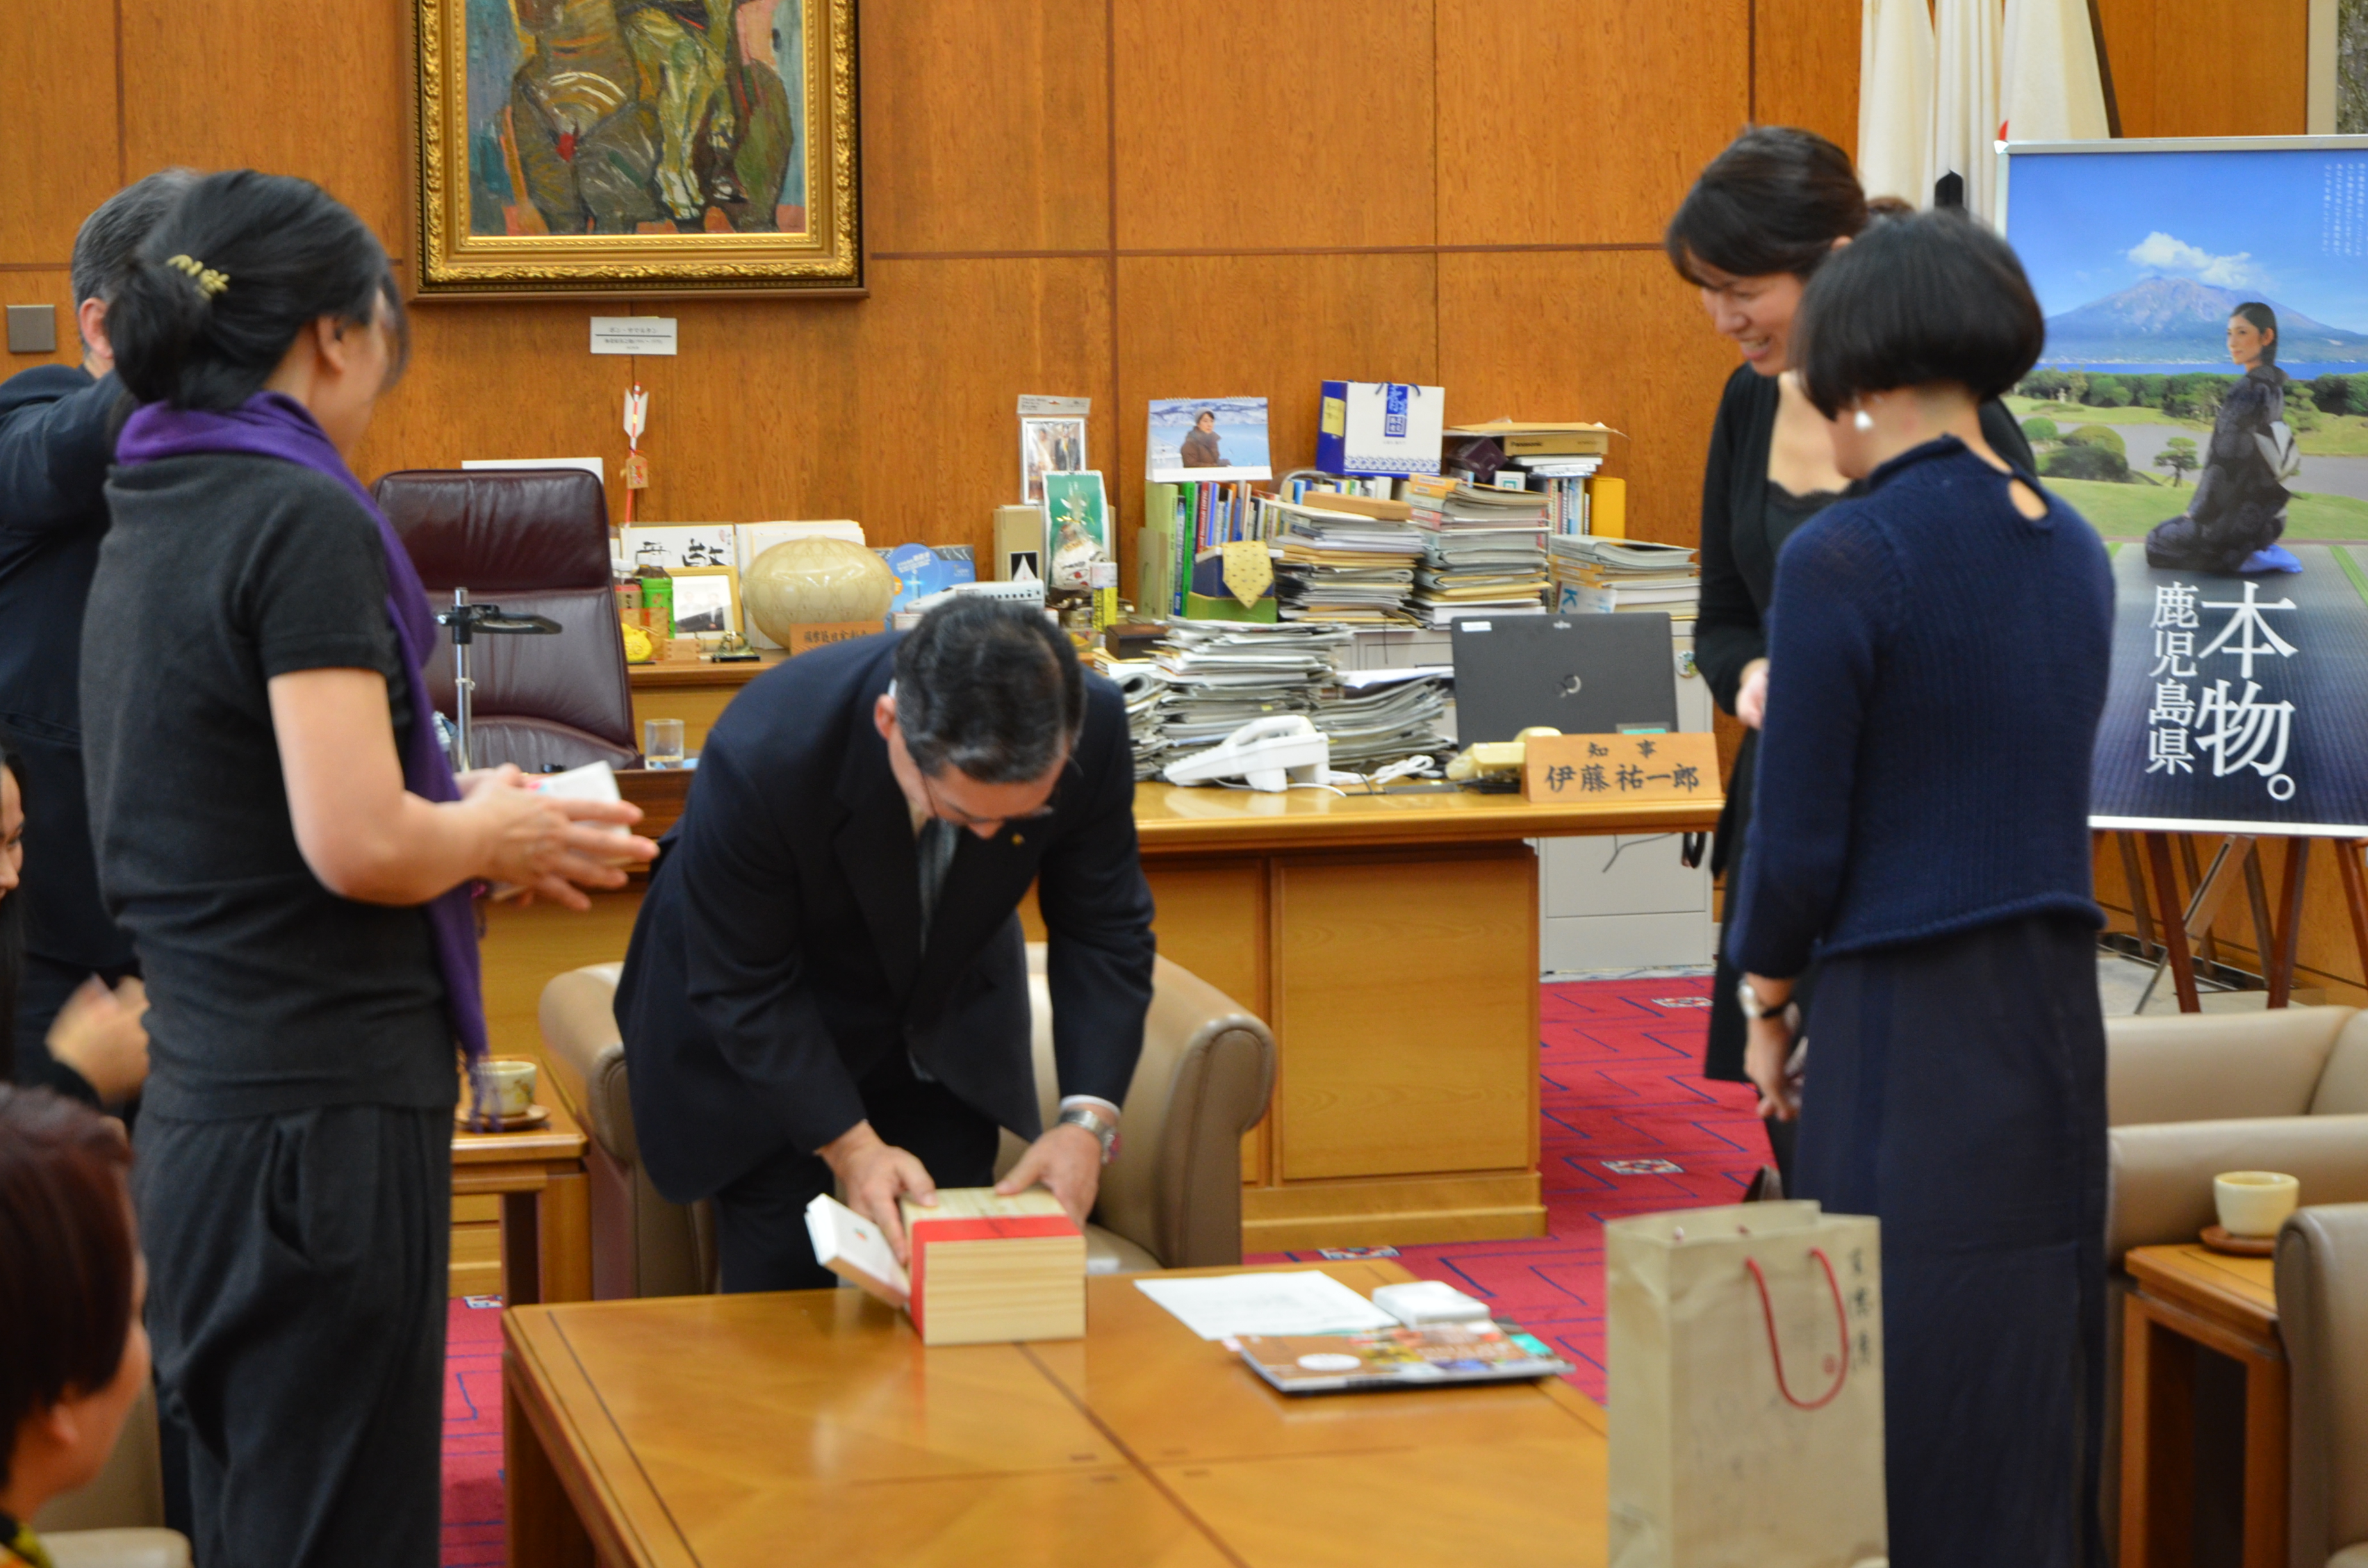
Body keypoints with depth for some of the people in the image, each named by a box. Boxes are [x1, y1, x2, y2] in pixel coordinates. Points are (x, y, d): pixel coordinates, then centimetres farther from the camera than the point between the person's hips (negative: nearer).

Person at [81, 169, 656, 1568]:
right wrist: (506, 837, -2)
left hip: (196, 1112, 9)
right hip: (320, 1116, -9)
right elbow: (359, 846, -21)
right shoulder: (304, 522, -14)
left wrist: (468, 826, 13)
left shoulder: (150, 523, 13)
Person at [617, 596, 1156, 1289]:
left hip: (946, 1013, 3)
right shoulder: (761, 755, -38)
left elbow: (1103, 931, -14)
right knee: (781, 1292, -4)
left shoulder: (1093, 730, -29)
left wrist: (1090, 1117, -25)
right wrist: (850, 1146, -32)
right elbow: (741, 989, -25)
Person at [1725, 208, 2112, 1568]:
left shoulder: (1843, 559, -13)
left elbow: (1800, 841, -12)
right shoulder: (2072, 551, 8)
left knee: (1917, 1419, 0)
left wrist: (1765, 998, 5)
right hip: (2058, 1014, 7)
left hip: (1908, 1033, -7)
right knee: (2042, 1393, 13)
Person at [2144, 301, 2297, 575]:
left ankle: (2243, 560, -4)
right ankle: (2262, 554, 12)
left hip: (2242, 519, -9)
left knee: (2157, 542, 10)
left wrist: (2198, 512, -8)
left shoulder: (2245, 393, -23)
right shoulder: (2274, 385, 4)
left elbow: (2227, 462, -20)